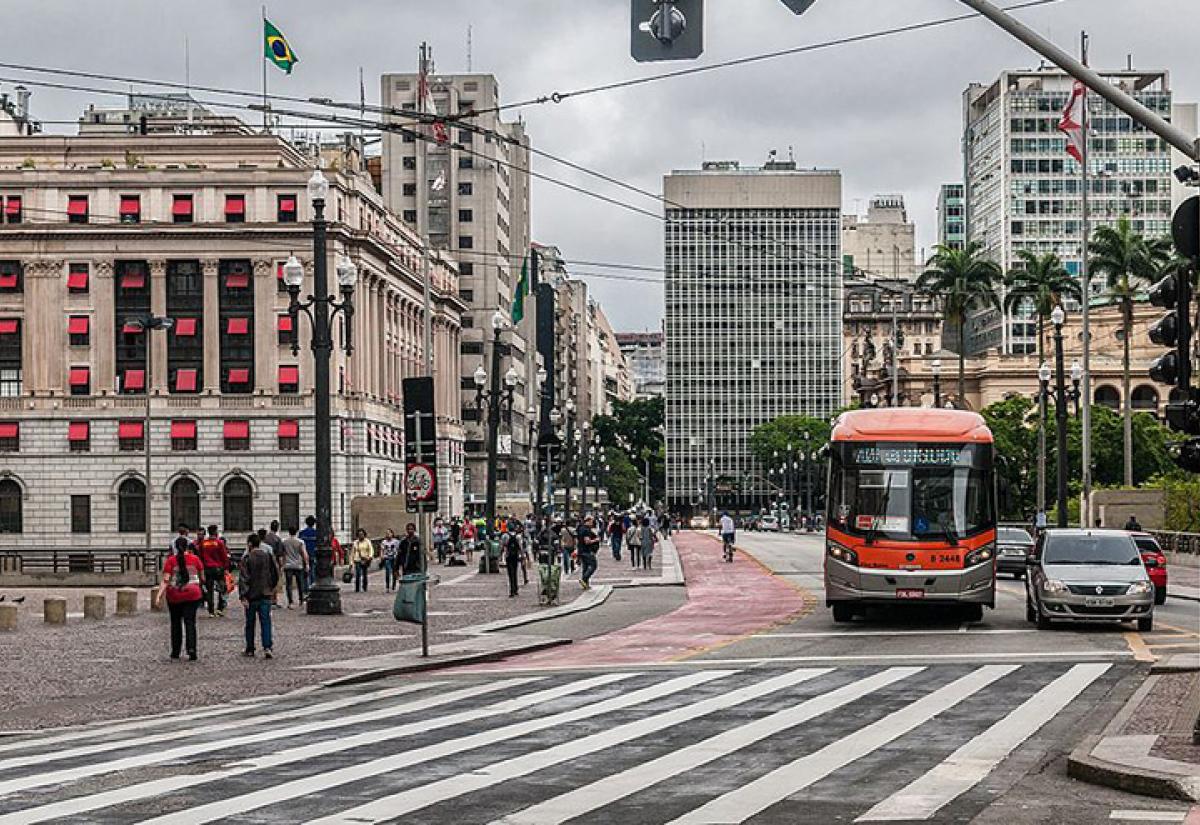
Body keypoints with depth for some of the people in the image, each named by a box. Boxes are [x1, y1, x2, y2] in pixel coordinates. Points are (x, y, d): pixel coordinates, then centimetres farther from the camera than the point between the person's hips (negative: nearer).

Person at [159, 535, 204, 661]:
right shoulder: (195, 559, -2)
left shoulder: (170, 560, -5)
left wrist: (160, 593, -16)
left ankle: (175, 651, 18)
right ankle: (191, 649, -18)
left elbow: (166, 580, -14)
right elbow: (202, 577, 8)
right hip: (192, 594, 0)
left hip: (174, 596, 0)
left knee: (176, 623, 13)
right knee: (190, 622, -1)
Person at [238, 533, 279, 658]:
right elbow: (276, 575, 9)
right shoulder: (268, 557, 2)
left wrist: (243, 596, -13)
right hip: (265, 595, 3)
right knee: (266, 622, 2)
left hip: (251, 596, -3)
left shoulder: (247, 559, -9)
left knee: (250, 623, 10)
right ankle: (267, 647, -11)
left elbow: (243, 579, -13)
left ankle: (250, 649, 17)